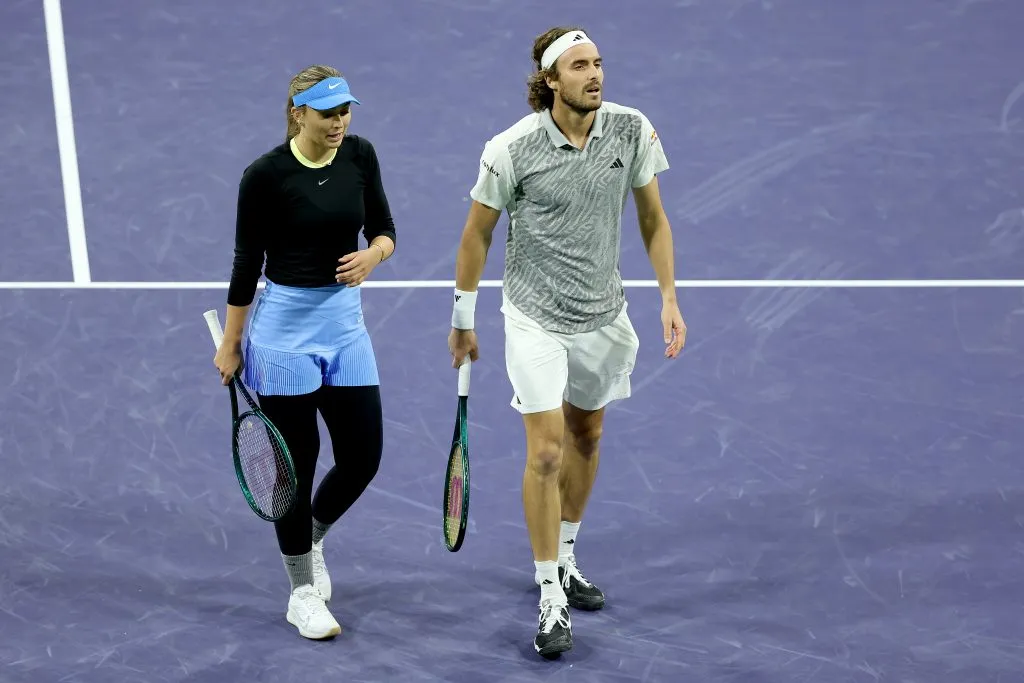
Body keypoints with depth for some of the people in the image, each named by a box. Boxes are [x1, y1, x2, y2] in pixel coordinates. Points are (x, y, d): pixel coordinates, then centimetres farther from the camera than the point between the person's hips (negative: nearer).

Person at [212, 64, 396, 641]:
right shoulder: (266, 175, -13)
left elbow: (384, 229, 8)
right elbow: (248, 261, -5)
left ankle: (311, 540, 34)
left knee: (363, 458, 4)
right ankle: (303, 592, 19)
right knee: (299, 461, 3)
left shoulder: (360, 155, -1)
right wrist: (230, 343, 0)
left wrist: (373, 254, -16)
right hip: (284, 328, -5)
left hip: (346, 323, 5)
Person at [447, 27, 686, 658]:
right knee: (546, 451, -9)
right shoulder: (512, 149, -18)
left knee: (586, 438, 19)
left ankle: (564, 560, 41)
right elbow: (478, 233, -4)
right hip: (535, 318, -4)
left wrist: (670, 298, -2)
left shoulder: (632, 129, -9)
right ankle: (552, 601, 3)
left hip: (604, 316, 4)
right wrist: (463, 319, 2)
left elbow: (653, 217, 3)